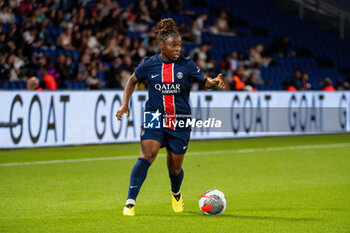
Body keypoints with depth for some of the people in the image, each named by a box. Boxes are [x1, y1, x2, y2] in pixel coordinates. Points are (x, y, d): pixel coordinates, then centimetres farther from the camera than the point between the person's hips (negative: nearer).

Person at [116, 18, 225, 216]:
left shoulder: (186, 65, -3)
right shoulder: (149, 64, -2)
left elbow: (204, 81, 6)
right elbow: (133, 81, 14)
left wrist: (215, 82, -17)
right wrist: (125, 105, 5)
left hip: (180, 123, 1)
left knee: (175, 169, 9)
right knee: (146, 157, -23)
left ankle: (176, 193, 45)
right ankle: (130, 202, -21)